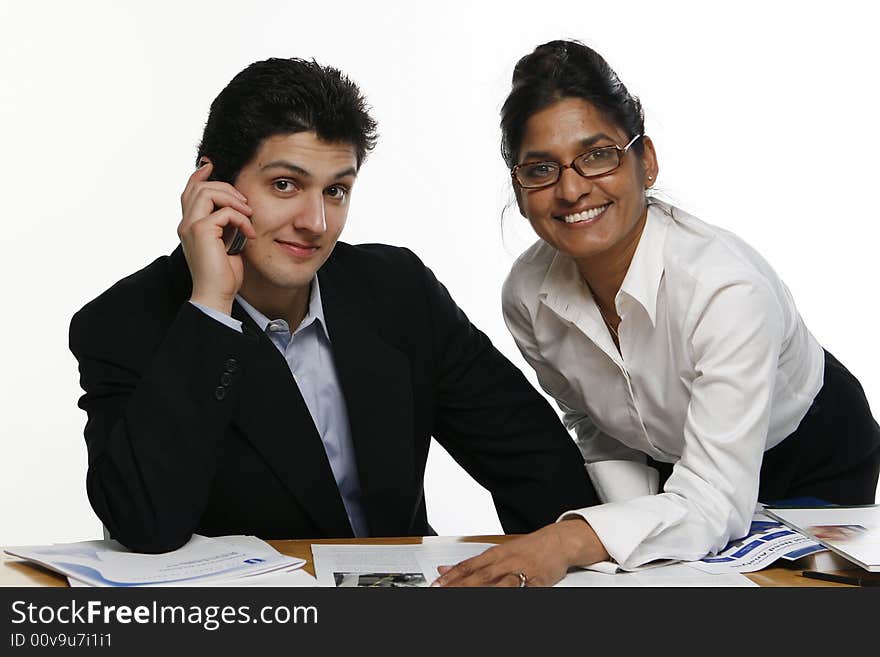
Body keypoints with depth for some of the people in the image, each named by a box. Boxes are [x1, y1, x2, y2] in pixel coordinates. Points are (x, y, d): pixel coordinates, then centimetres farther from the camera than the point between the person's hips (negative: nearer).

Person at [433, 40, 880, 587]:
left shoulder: (727, 287, -35)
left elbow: (717, 500, -39)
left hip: (816, 459, -3)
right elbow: (594, 424, -1)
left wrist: (571, 541, -53)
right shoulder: (527, 295, -19)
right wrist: (641, 522, -18)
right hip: (670, 466, 3)